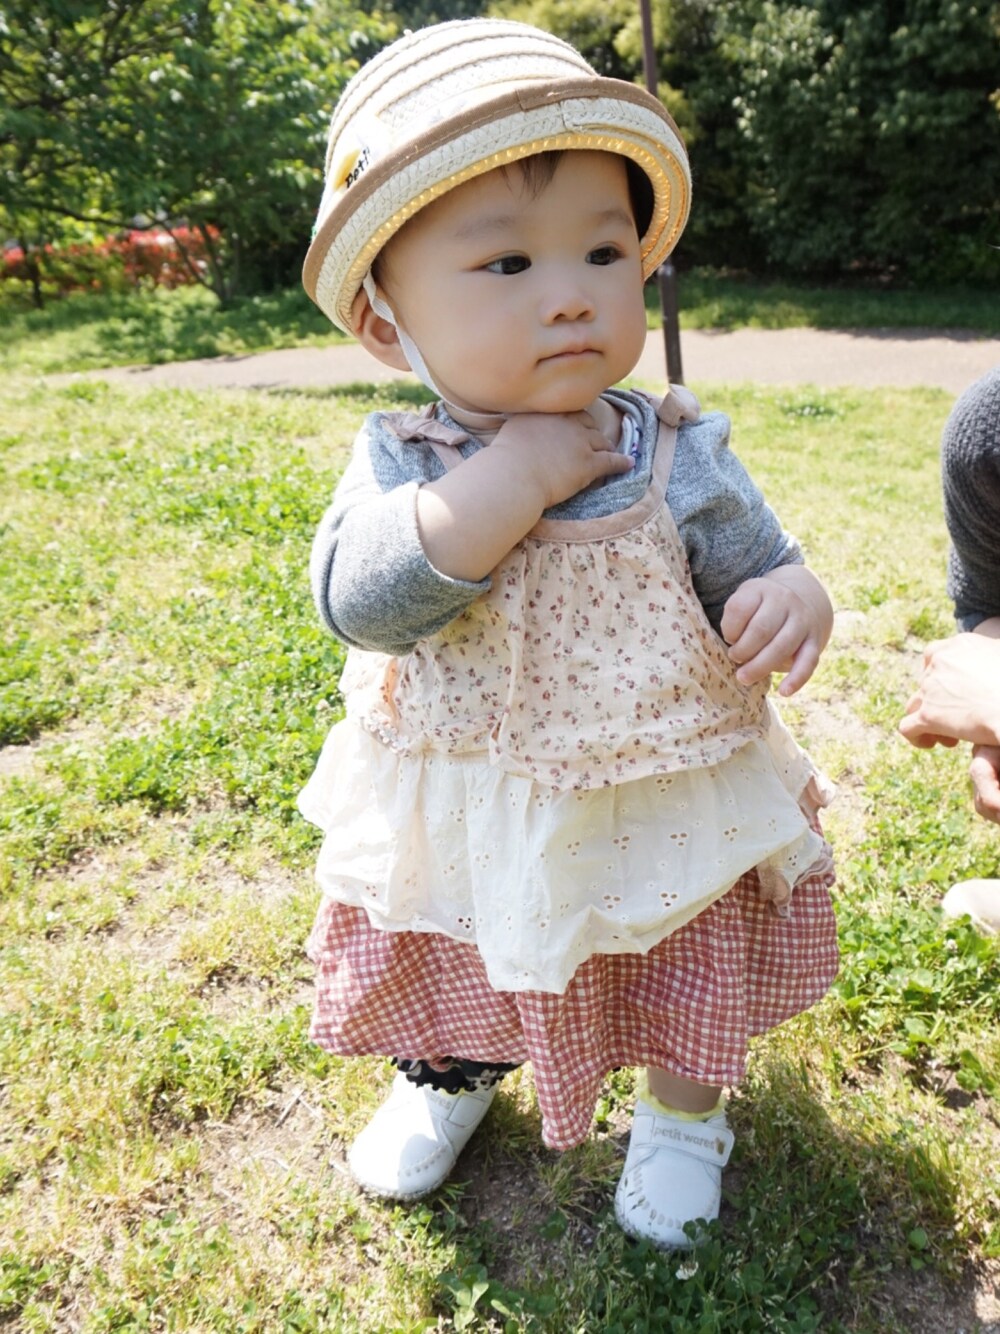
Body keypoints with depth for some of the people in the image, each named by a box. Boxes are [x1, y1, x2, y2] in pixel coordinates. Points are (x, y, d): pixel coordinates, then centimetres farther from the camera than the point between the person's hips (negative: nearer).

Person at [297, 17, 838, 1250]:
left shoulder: (677, 455, -14)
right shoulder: (397, 459, -16)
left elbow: (756, 571, -5)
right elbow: (356, 603, -31)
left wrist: (792, 603, -29)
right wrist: (510, 482, -37)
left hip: (665, 821, 0)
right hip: (462, 823, 1)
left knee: (691, 985, 21)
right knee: (450, 970, 26)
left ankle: (682, 1113, 53)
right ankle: (450, 1071, 59)